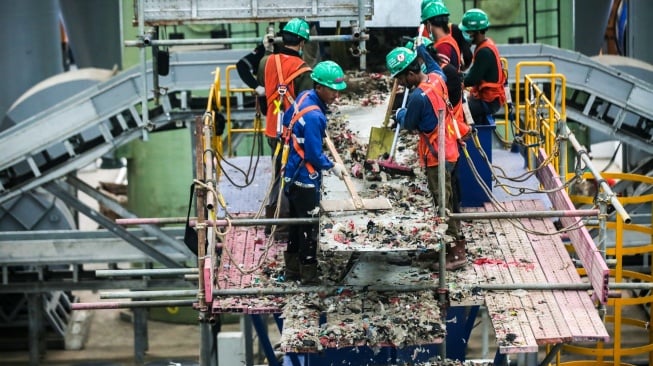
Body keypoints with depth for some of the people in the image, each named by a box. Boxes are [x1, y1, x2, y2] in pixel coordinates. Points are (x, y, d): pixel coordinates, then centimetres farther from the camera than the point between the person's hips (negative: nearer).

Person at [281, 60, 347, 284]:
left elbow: (287, 119, 17)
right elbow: (314, 155, -24)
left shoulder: (304, 97, 0)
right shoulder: (313, 116, -27)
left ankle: (292, 270, 30)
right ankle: (308, 276, 12)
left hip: (293, 174, 10)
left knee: (297, 222, 19)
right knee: (309, 227, 2)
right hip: (305, 178, -10)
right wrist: (333, 167, -8)